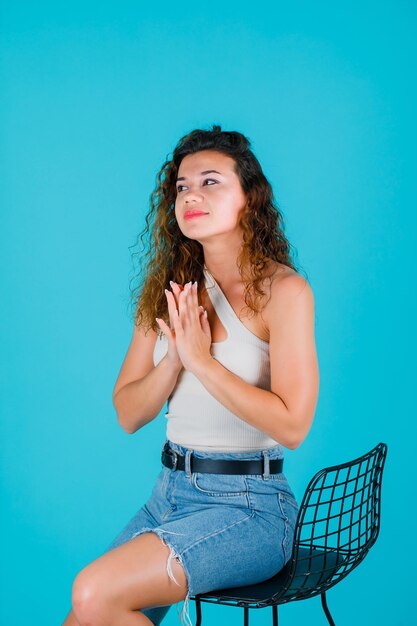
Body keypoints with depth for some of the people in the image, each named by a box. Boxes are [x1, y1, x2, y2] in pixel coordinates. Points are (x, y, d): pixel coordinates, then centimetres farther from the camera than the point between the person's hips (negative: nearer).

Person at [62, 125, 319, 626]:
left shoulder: (282, 290, -10)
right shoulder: (169, 290, 7)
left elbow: (292, 425, -17)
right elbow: (127, 415, 6)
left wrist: (202, 358, -17)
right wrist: (174, 358, -12)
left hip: (247, 503, -5)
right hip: (170, 491, 6)